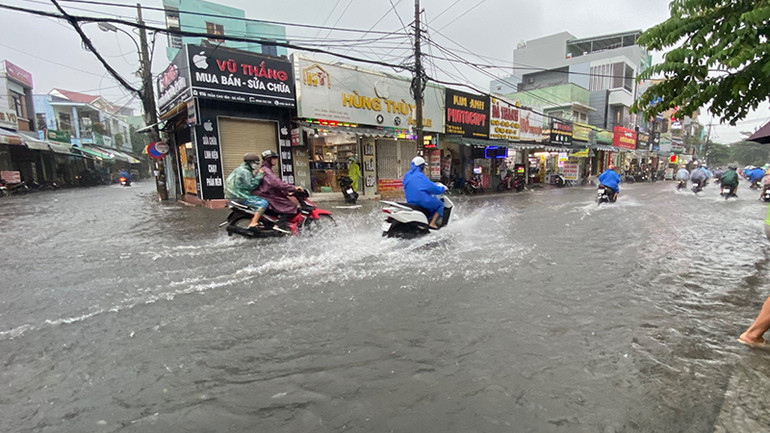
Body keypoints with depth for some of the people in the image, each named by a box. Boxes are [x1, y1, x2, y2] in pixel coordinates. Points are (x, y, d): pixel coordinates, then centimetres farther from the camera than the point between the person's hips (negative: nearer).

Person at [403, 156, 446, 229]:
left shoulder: (407, 175, 9)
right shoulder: (420, 175, -14)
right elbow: (432, 187, -14)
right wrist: (443, 188, 4)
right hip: (422, 200, -9)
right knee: (440, 204, 10)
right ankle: (432, 223, -1)